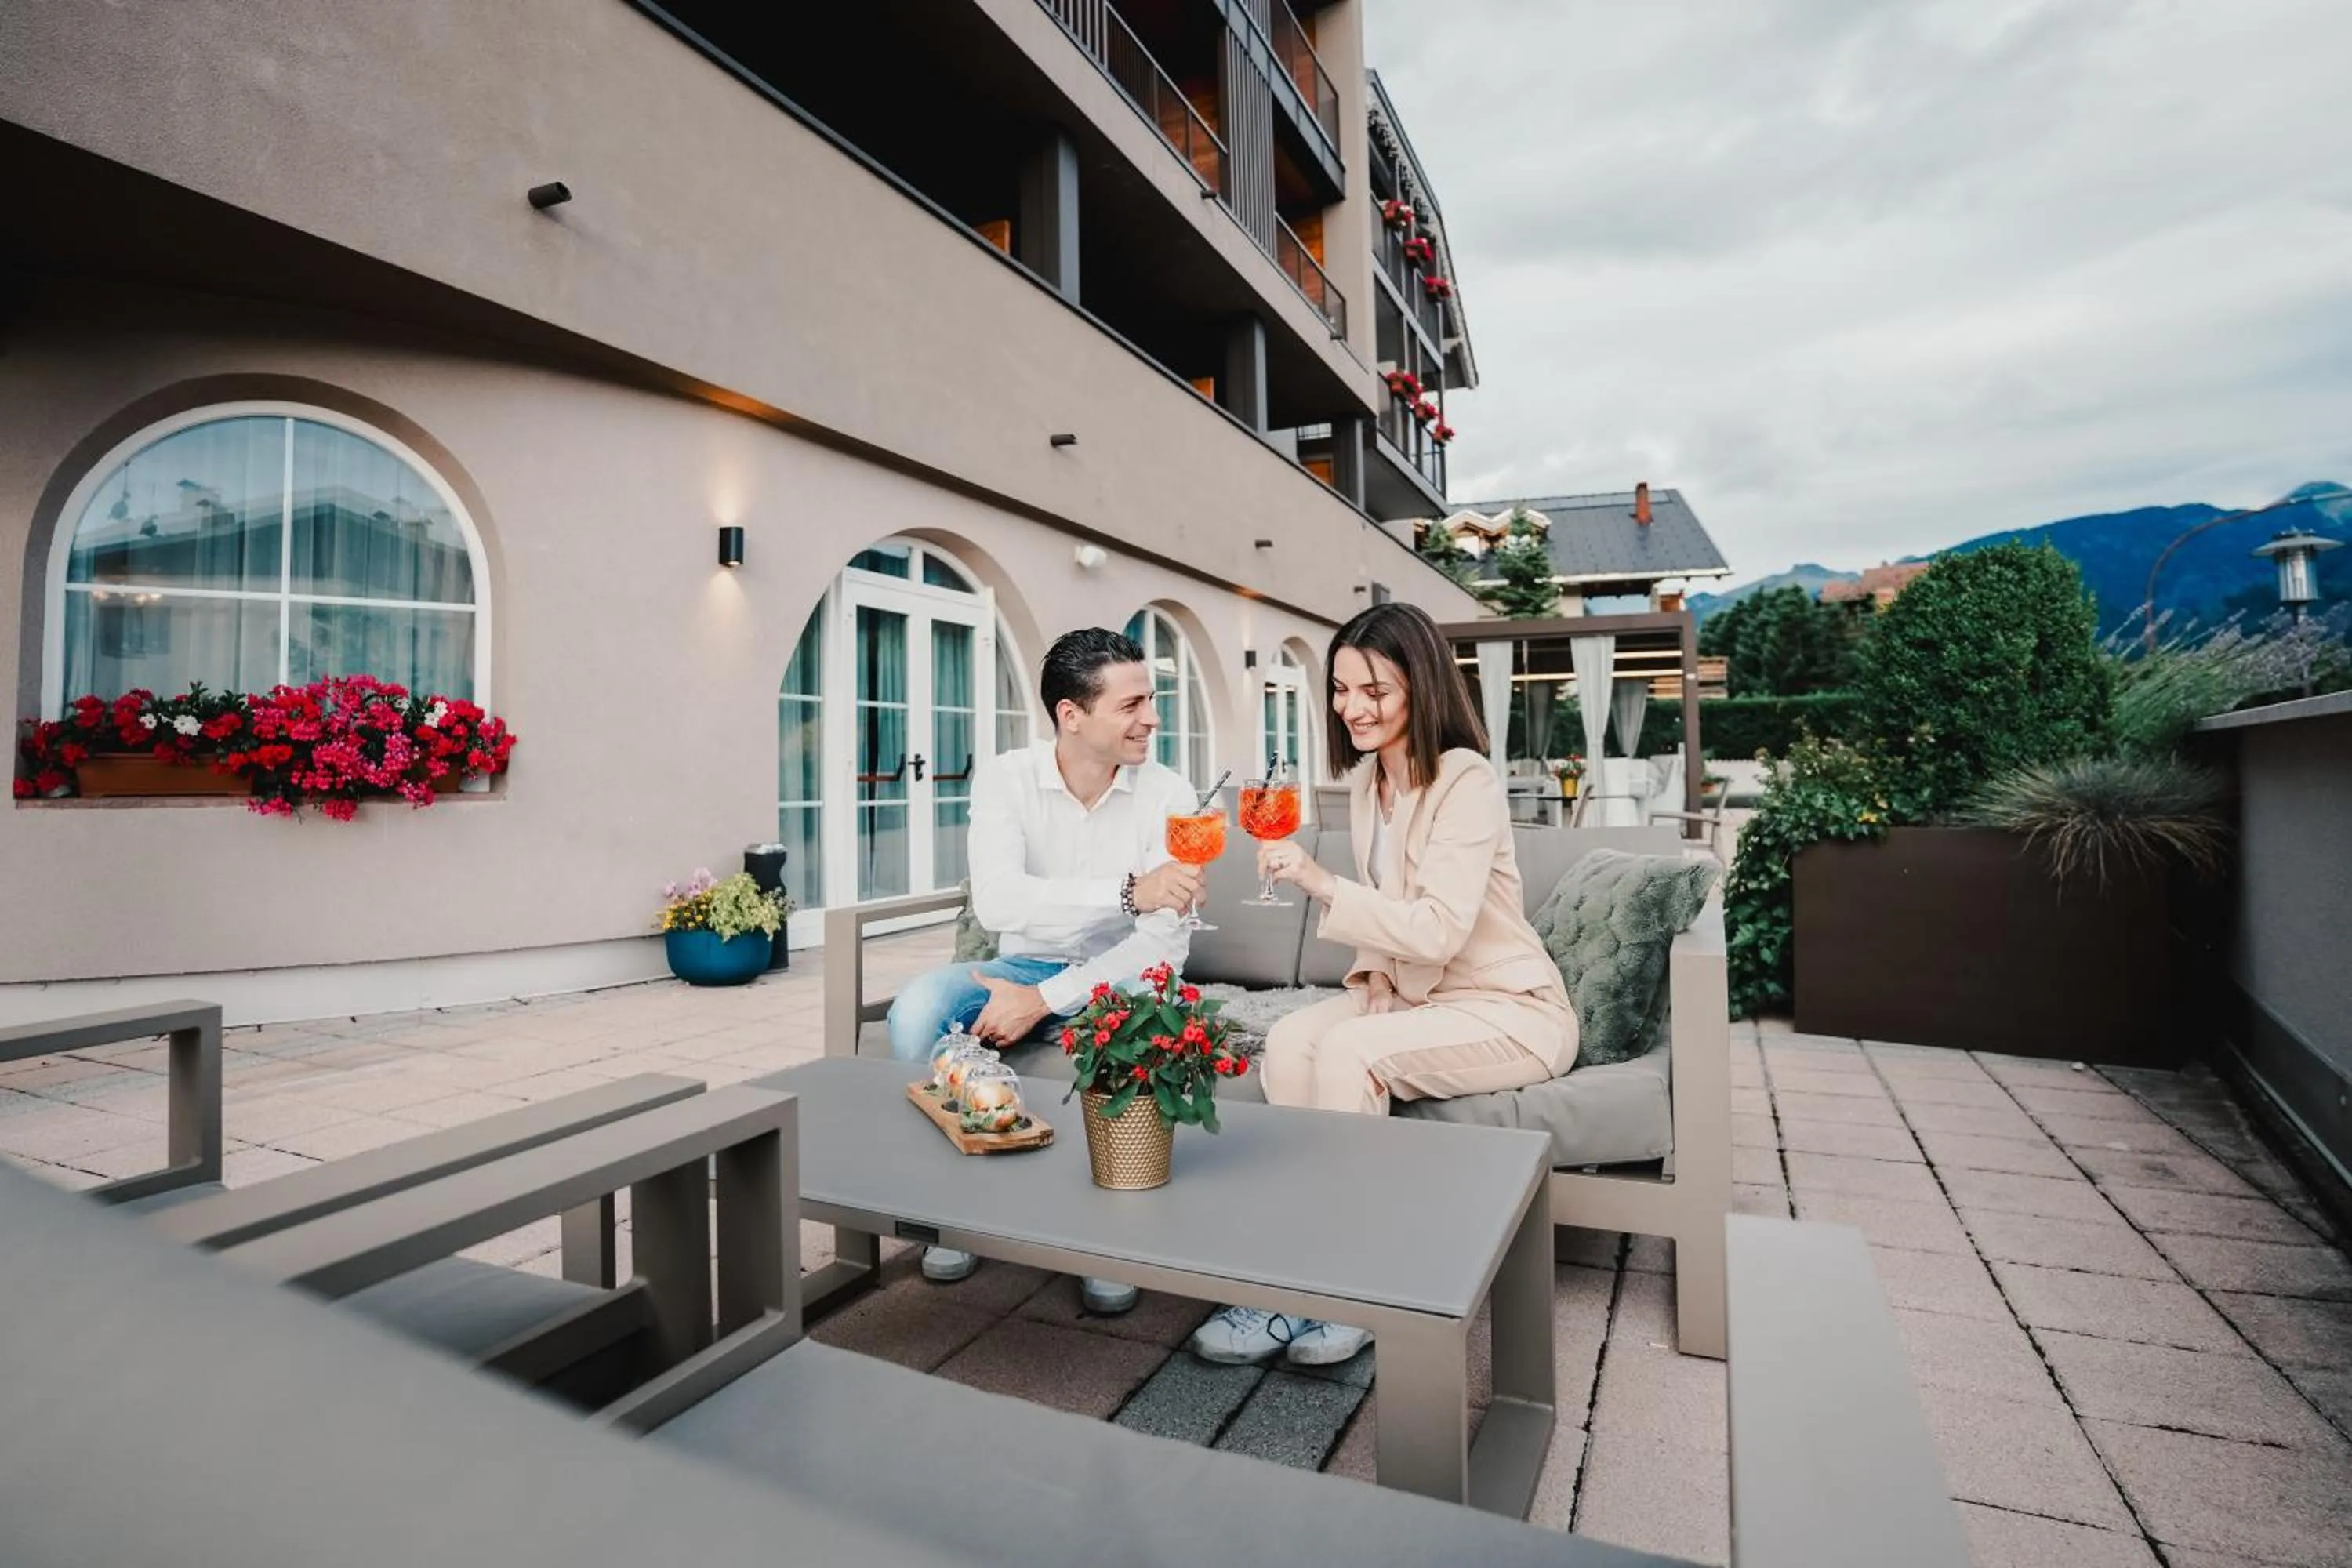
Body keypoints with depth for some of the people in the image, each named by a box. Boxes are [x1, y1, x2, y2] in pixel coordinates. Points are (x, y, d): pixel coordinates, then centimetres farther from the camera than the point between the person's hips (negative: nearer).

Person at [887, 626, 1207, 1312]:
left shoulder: (1167, 794, -13)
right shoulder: (1006, 778, -12)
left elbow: (1164, 943, -19)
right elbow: (996, 902, -29)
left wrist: (1045, 999, -26)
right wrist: (1128, 891, -41)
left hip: (1116, 979, -1)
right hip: (1023, 967, 1)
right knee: (917, 1009, -26)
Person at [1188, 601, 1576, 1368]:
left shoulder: (1466, 782, -18)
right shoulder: (1366, 779, 6)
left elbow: (1440, 930, -26)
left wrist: (1321, 883, -33)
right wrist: (1375, 969, -3)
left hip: (1511, 1009, -7)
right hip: (1412, 990, 7)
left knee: (1349, 1052, -29)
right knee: (1287, 1042, -19)